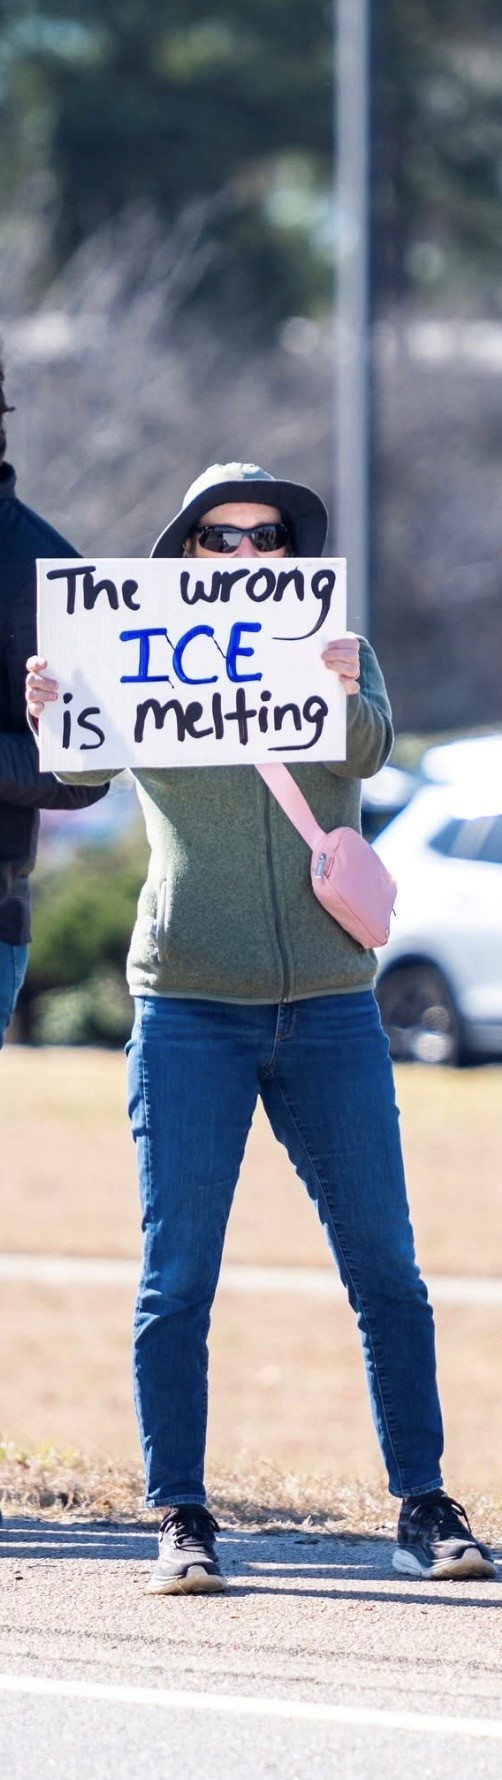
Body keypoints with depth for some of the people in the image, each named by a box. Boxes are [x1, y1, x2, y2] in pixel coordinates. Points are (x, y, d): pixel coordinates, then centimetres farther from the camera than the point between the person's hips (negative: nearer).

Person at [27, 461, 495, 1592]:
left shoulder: (335, 657, 9)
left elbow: (366, 751, -11)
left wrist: (346, 695, -34)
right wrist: (52, 716, -35)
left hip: (329, 1009, 1)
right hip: (189, 1010, -1)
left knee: (386, 1272, 1)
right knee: (176, 1280, -3)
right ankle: (181, 1521, 2)